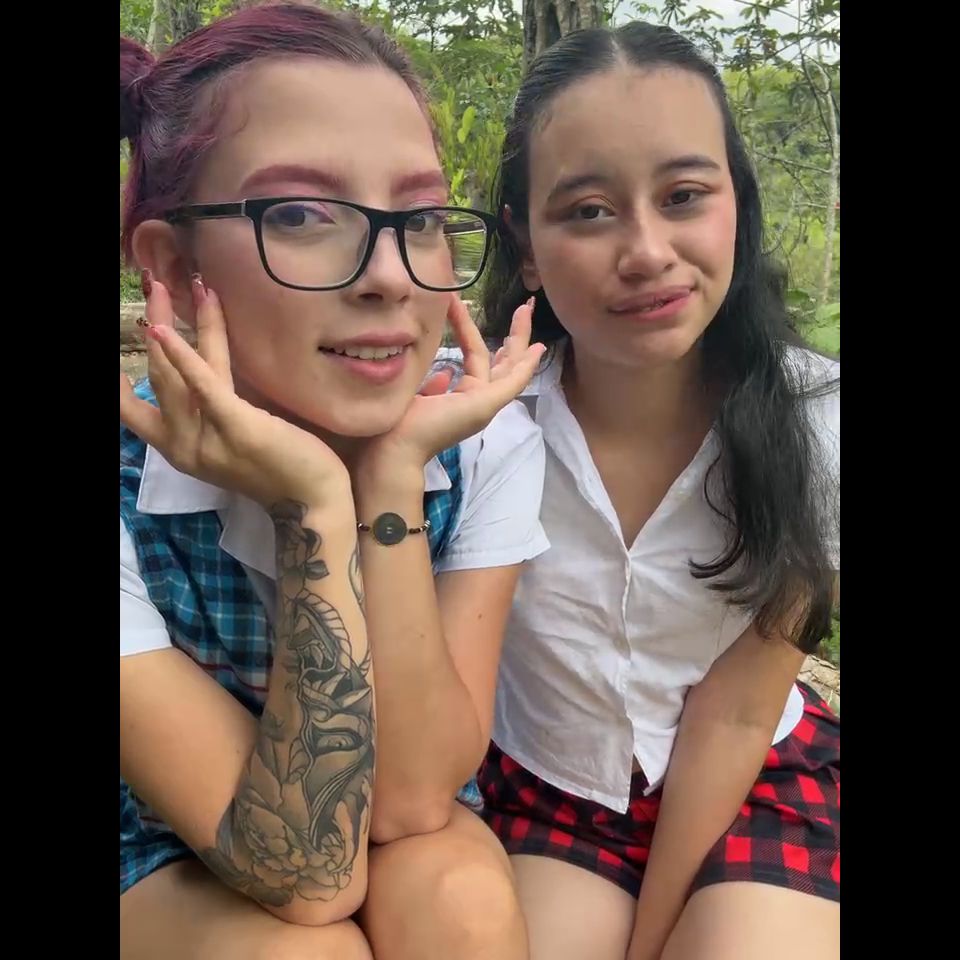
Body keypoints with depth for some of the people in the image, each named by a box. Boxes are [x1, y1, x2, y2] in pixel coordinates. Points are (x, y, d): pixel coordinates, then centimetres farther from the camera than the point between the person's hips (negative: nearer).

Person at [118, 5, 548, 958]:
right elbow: (306, 874, -27)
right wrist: (316, 514, -38)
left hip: (417, 828, 3)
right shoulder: (132, 482, -28)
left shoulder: (487, 443, -20)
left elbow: (408, 798, -23)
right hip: (167, 857, -2)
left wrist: (393, 477, -33)